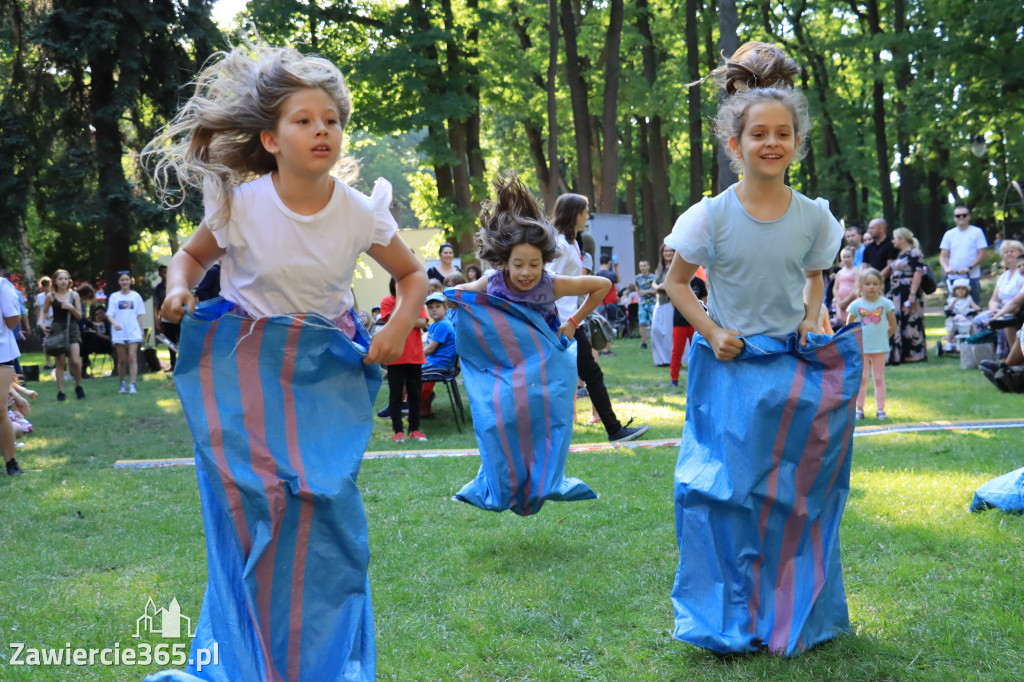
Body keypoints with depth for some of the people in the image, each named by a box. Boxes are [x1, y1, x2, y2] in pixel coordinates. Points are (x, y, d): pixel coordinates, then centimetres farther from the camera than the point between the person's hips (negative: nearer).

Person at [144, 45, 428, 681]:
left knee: (325, 498, -7)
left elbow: (413, 275, 6)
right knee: (253, 499, -6)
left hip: (327, 366, 1)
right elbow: (193, 254, 7)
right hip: (246, 365, -1)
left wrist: (401, 325, -12)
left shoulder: (360, 212, -9)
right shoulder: (241, 203, -12)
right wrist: (179, 287, -15)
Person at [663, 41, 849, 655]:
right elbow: (677, 281, 2)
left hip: (793, 370, 3)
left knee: (796, 490, 7)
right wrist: (712, 333, -10)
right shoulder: (712, 216, -9)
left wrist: (811, 328, 0)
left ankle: (796, 617, 25)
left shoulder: (813, 215, -1)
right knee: (728, 492, -1)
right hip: (730, 369, -2)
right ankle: (730, 621, 14)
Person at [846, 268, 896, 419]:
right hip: (861, 348, 0)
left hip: (880, 348, 0)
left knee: (879, 378, 6)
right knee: (862, 378, 4)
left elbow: (893, 326, 4)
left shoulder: (885, 303, -3)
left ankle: (880, 408, 10)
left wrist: (883, 338, 4)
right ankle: (859, 408, 11)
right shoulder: (856, 304, -3)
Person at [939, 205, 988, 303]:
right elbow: (943, 256, 9)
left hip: (972, 277, -3)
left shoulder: (977, 232, 3)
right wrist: (946, 268, -13)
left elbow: (983, 253, -3)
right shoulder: (949, 234, 12)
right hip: (953, 278, 3)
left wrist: (969, 268, -15)